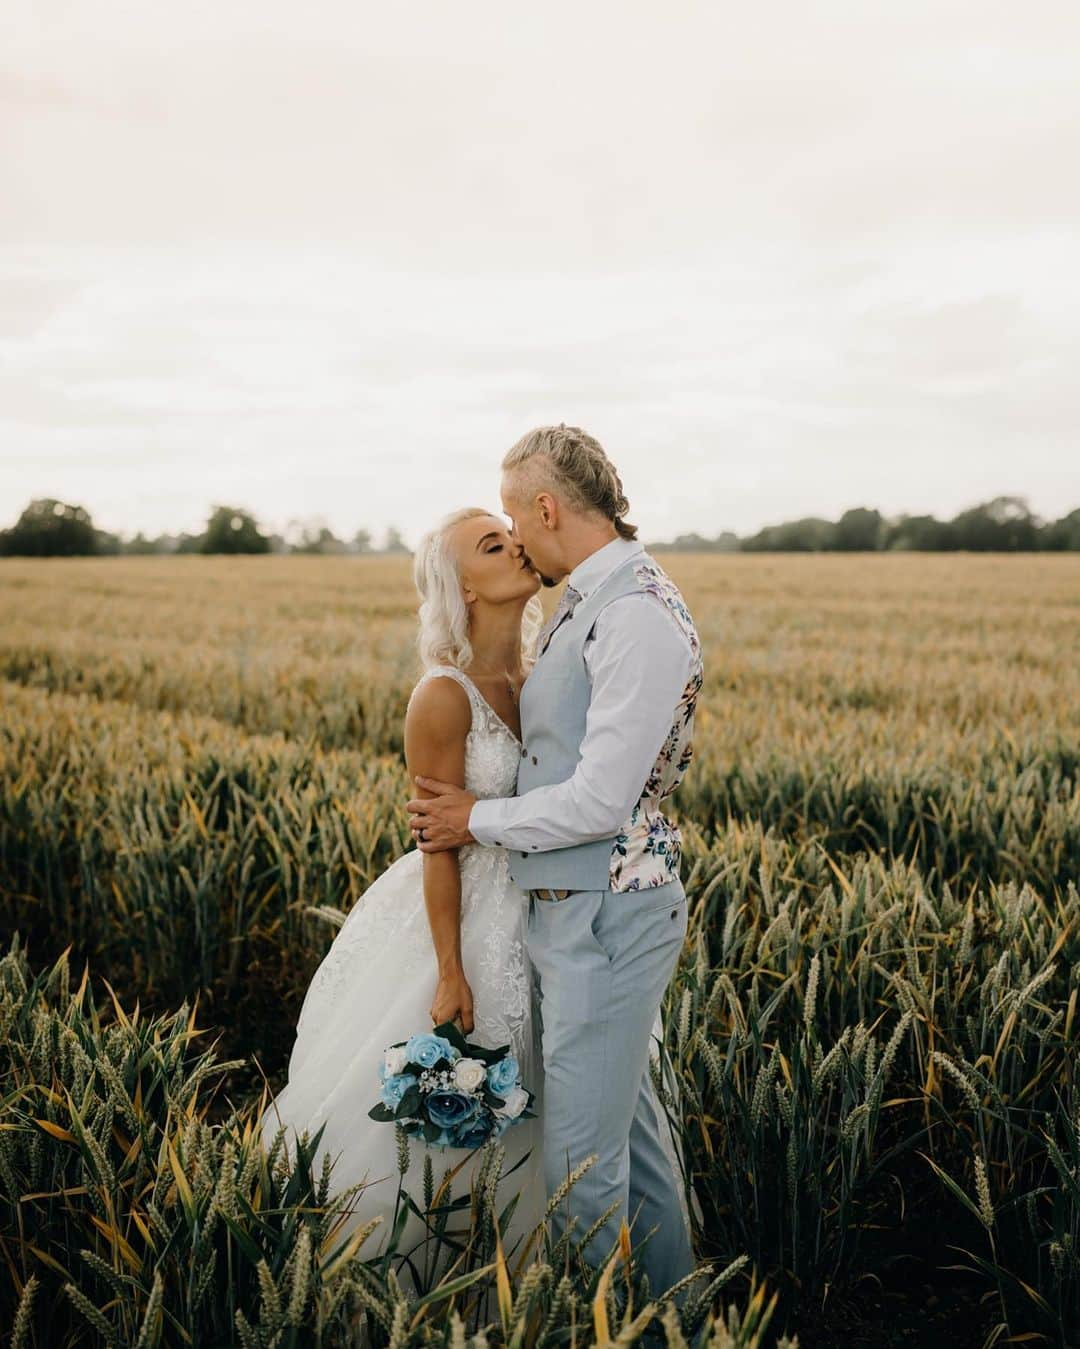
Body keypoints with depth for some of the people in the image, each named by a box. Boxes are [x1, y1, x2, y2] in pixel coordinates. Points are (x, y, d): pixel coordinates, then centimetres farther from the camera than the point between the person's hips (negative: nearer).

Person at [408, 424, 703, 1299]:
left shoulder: (638, 615, -20)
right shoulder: (588, 604, 11)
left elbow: (600, 800, -23)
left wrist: (480, 819, -10)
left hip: (607, 915, -10)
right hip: (575, 905, 10)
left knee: (583, 1157, -2)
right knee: (628, 1116, 21)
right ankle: (672, 1303, 37)